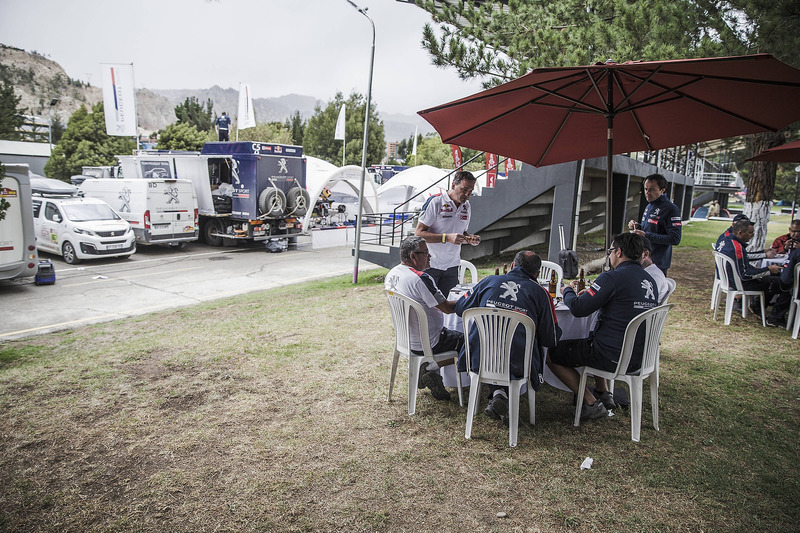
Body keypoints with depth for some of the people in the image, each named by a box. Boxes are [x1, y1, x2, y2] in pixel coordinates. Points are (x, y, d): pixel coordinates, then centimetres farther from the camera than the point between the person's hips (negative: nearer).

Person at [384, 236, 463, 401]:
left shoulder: (391, 274, 0)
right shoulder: (420, 278, -26)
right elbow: (447, 307, -20)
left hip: (404, 337, 9)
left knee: (451, 333, 29)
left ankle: (426, 367, 14)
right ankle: (432, 368, 1)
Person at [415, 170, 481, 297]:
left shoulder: (466, 206, 10)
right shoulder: (435, 201, -11)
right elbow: (418, 233, -15)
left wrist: (470, 239, -1)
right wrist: (447, 238, -23)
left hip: (452, 266, 6)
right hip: (430, 264, -5)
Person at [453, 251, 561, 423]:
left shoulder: (489, 281, 7)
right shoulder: (540, 293, 3)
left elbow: (460, 308, 19)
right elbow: (551, 340, 5)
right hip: (517, 365, -2)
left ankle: (497, 391, 9)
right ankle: (505, 394, 8)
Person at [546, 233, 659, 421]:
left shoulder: (612, 277, -19)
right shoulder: (650, 281, 7)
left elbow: (578, 309, -21)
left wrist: (568, 291, 1)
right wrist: (591, 293, 20)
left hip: (613, 357, -9)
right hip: (639, 357, 9)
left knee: (552, 354, 4)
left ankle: (591, 404, 7)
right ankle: (604, 393, 28)